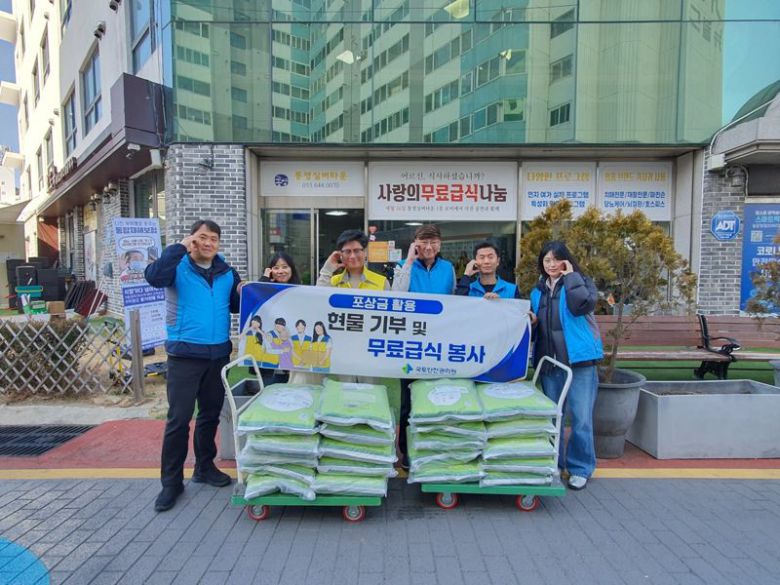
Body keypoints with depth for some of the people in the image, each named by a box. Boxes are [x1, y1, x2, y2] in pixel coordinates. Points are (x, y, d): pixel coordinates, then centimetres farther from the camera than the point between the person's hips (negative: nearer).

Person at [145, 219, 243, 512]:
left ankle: (204, 466, 33)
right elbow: (154, 276, -26)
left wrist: (242, 294, -6)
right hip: (184, 354, -5)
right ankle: (171, 481, 13)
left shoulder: (227, 273, 9)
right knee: (179, 418, -1)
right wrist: (179, 247, -22)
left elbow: (235, 306, 15)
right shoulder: (178, 267, -5)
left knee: (211, 414, 15)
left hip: (219, 354, 5)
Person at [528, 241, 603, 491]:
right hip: (548, 361, 5)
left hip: (579, 360, -4)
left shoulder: (581, 282, 0)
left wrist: (570, 276, -13)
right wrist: (532, 321, -1)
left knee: (581, 417, -1)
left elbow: (583, 305, -23)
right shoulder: (537, 291, 14)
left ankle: (580, 467, 16)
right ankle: (552, 464, 27)